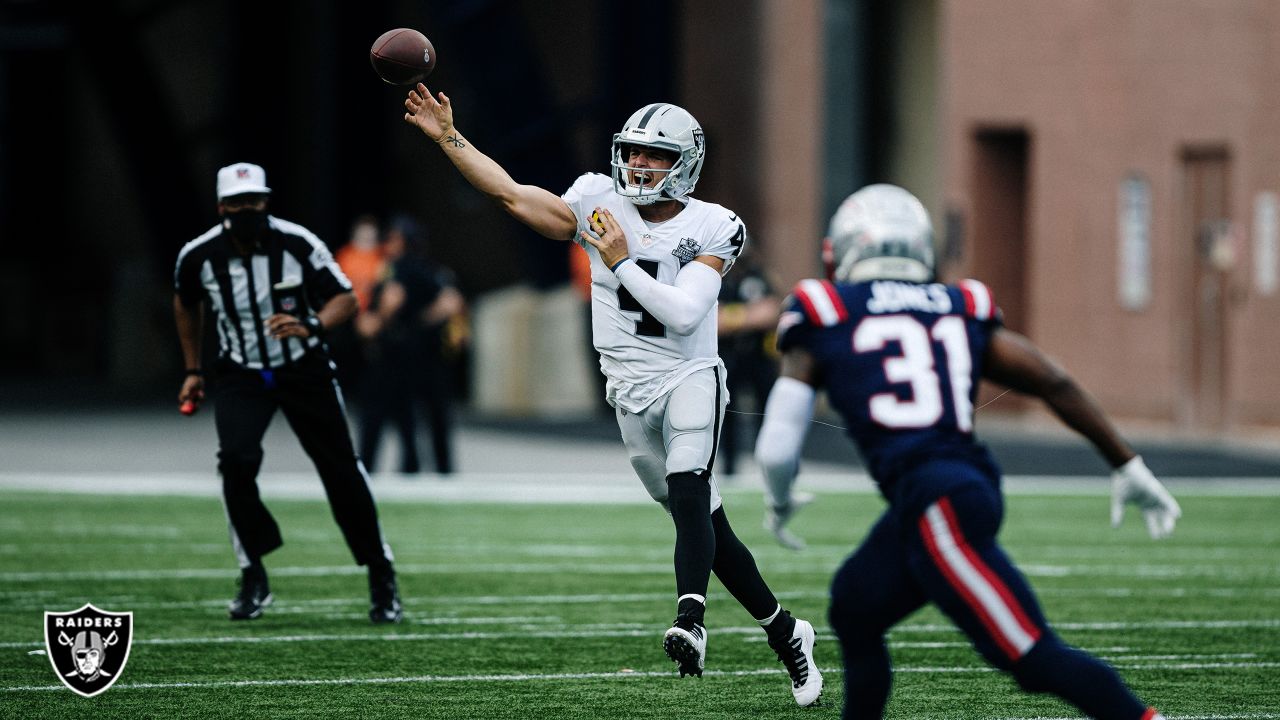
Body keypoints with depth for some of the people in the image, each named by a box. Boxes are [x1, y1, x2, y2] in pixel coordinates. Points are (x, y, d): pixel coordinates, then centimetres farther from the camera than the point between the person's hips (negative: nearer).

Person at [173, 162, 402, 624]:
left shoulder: (297, 244, -21)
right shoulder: (199, 257, -13)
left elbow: (345, 300, -14)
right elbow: (186, 305, 10)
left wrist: (311, 327, -34)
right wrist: (193, 371, 14)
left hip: (304, 371, -1)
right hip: (241, 376, 1)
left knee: (341, 471, 2)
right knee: (237, 461, -22)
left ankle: (381, 578, 18)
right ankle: (253, 579, -7)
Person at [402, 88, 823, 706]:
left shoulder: (710, 230, -6)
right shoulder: (601, 205, 3)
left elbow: (683, 313, -18)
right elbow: (510, 194, 0)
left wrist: (622, 263, -17)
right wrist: (447, 136, -4)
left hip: (690, 379, -4)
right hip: (632, 393, 4)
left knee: (687, 489, -29)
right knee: (703, 522, 6)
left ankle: (690, 622, -45)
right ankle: (785, 633, 18)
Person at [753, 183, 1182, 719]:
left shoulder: (824, 319, 7)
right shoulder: (961, 310, 19)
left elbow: (777, 448, 4)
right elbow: (1055, 384, 14)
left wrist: (780, 500, 26)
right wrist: (1128, 466, 21)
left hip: (937, 506, -7)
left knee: (1036, 660, -8)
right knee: (853, 612, 24)